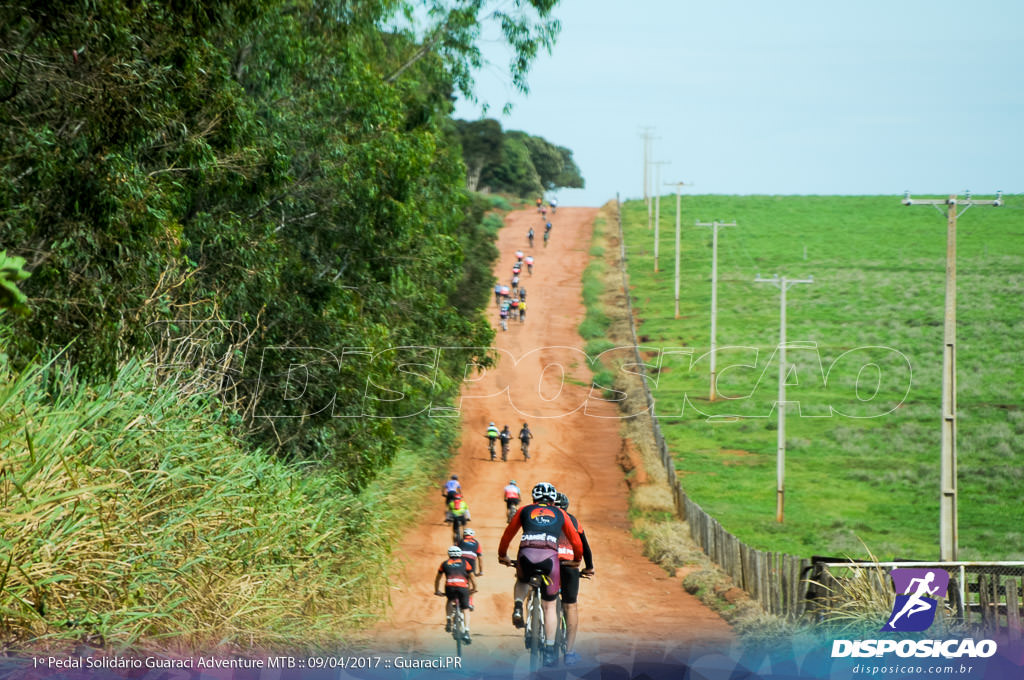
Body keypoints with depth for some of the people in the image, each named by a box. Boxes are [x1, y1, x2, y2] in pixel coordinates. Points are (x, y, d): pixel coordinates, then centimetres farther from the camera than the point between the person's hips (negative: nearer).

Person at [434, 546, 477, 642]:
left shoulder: (445, 564, 25)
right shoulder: (464, 563, 23)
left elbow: (437, 579, 33)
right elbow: (472, 577, 25)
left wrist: (437, 591, 46)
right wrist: (474, 588, 39)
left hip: (450, 587, 1)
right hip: (463, 587, -1)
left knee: (449, 601, 32)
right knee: (465, 609, 10)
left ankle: (448, 621, 13)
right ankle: (466, 632, -5)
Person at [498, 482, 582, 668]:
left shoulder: (525, 510, 26)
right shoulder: (560, 514, 26)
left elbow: (507, 535, 33)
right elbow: (576, 542, 28)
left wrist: (502, 555, 49)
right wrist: (576, 560, 47)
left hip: (526, 555, 1)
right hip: (550, 556, 0)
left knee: (522, 581, 37)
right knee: (549, 606, 11)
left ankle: (518, 608, 8)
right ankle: (550, 651, 4)